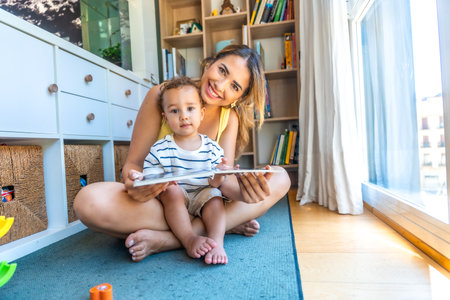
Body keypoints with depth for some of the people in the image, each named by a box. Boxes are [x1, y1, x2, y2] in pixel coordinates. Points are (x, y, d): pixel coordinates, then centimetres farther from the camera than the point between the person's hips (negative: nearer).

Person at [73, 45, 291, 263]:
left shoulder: (229, 118, -3)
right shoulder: (163, 95, -11)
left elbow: (224, 179, -14)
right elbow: (133, 163, -11)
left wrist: (244, 192, -37)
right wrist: (135, 183, -34)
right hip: (156, 198, -1)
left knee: (280, 178, -14)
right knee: (89, 200, -32)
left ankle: (168, 239, -26)